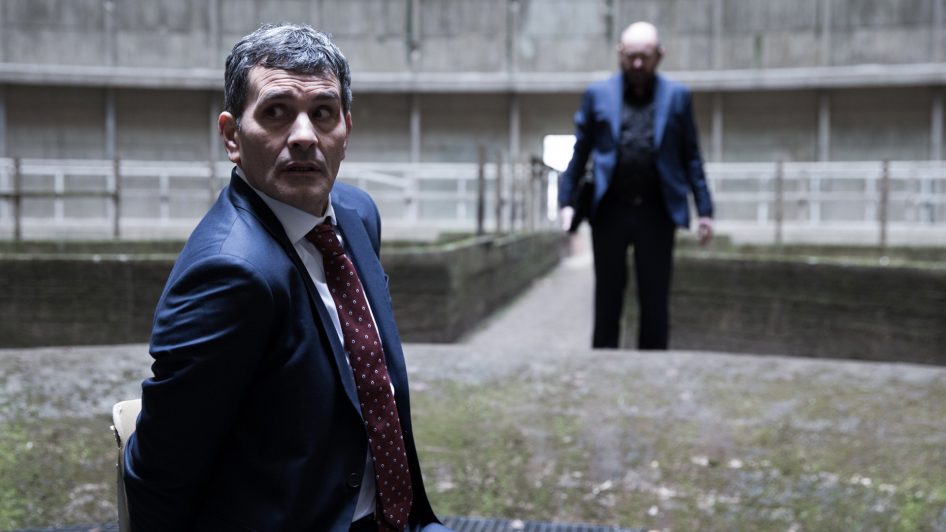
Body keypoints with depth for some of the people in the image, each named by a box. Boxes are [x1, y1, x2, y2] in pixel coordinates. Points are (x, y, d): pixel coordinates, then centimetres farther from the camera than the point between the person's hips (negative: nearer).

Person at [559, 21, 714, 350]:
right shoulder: (598, 95, 5)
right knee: (607, 300, 8)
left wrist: (705, 210, 2)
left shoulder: (677, 96, 6)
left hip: (657, 211, 0)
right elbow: (579, 153, 7)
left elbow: (691, 157, 6)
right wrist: (566, 201, 0)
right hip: (610, 210, 0)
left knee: (655, 302, 6)